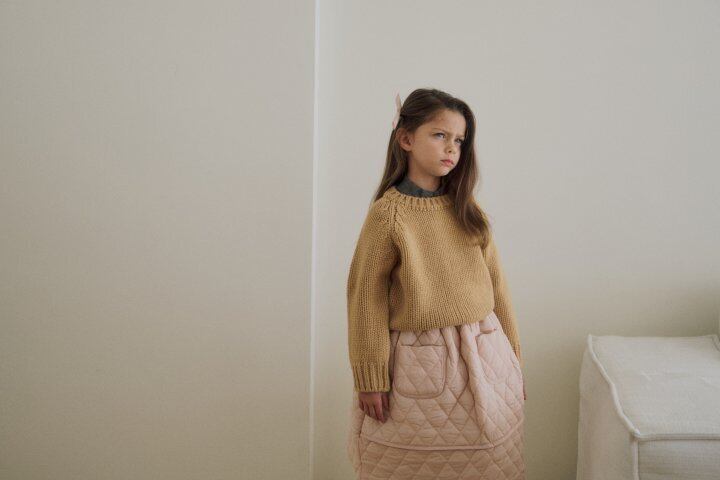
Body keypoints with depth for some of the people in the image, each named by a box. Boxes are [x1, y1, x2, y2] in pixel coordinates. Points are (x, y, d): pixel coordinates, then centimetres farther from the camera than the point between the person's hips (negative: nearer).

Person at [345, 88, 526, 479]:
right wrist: (371, 379, -7)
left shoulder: (468, 211, 6)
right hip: (420, 363, -4)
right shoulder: (387, 214, -9)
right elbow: (368, 297, -8)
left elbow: (495, 284, 9)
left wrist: (512, 355, 10)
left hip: (485, 357, 5)